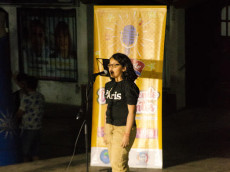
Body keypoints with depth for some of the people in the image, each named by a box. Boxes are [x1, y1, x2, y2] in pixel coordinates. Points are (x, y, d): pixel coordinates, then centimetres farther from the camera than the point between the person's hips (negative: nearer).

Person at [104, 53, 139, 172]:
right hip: (110, 127, 8)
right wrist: (106, 131, 17)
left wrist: (127, 134, -18)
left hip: (123, 128, -8)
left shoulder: (129, 86, -12)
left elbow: (131, 112, -14)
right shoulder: (108, 86, 11)